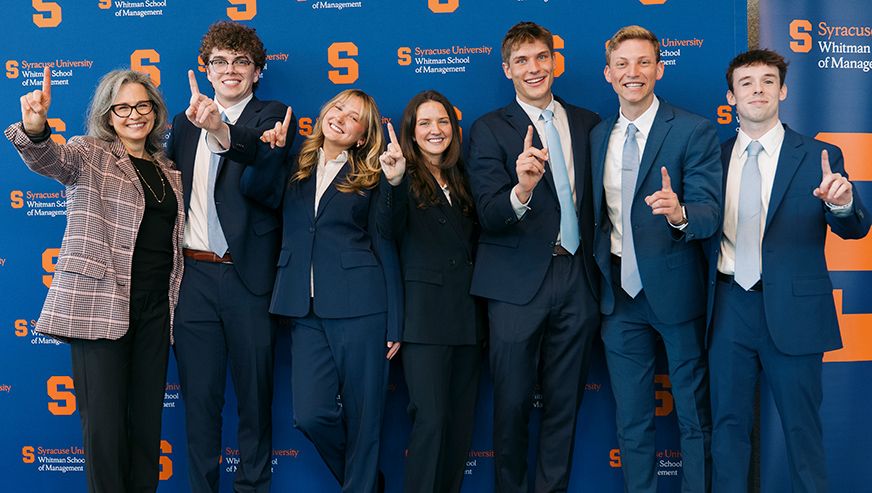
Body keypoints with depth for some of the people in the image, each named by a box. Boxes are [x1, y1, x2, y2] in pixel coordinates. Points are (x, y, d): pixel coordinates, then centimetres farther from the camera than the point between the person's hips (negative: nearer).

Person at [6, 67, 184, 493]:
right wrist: (34, 128, -42)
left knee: (148, 414, 9)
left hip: (155, 306, 5)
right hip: (99, 305, -5)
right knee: (104, 418, -5)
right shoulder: (90, 156, 1)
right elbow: (49, 158, -21)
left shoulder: (168, 170, 16)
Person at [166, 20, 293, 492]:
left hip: (248, 276, -3)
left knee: (255, 395, 7)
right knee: (198, 397, 9)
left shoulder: (272, 116, 1)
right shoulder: (187, 119, 16)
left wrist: (220, 131, -33)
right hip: (194, 275, 4)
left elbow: (262, 183, -20)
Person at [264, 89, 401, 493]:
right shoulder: (294, 167, 15)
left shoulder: (370, 179, 7)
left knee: (362, 416, 0)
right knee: (311, 414, -2)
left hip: (358, 308, -2)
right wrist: (271, 151, -8)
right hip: (307, 311, 3)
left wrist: (394, 325, -1)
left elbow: (385, 249, 3)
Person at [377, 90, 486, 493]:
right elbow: (390, 230, -20)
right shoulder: (405, 179, 1)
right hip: (425, 316, -5)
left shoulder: (462, 181, 17)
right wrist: (393, 181, -34)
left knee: (461, 421, 8)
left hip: (467, 314, 6)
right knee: (431, 419, -10)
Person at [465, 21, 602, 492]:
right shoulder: (489, 129, -1)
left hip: (577, 281, 3)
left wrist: (599, 269, 8)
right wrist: (521, 192, -33)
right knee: (513, 401, 5)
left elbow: (596, 201, 16)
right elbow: (489, 216, -12)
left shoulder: (588, 123, 11)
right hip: (518, 283, -3)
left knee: (565, 401, 11)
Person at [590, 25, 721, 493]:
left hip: (675, 289, -4)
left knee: (694, 414, 9)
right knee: (631, 419, 14)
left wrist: (679, 213, -37)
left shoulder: (694, 131, -8)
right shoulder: (597, 136, 8)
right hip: (620, 293, 4)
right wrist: (600, 269, 7)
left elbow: (709, 212, -16)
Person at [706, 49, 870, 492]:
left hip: (791, 307, -2)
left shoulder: (819, 156, 0)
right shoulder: (715, 157, 8)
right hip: (730, 306, 2)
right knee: (728, 422, 11)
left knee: (801, 425, 7)